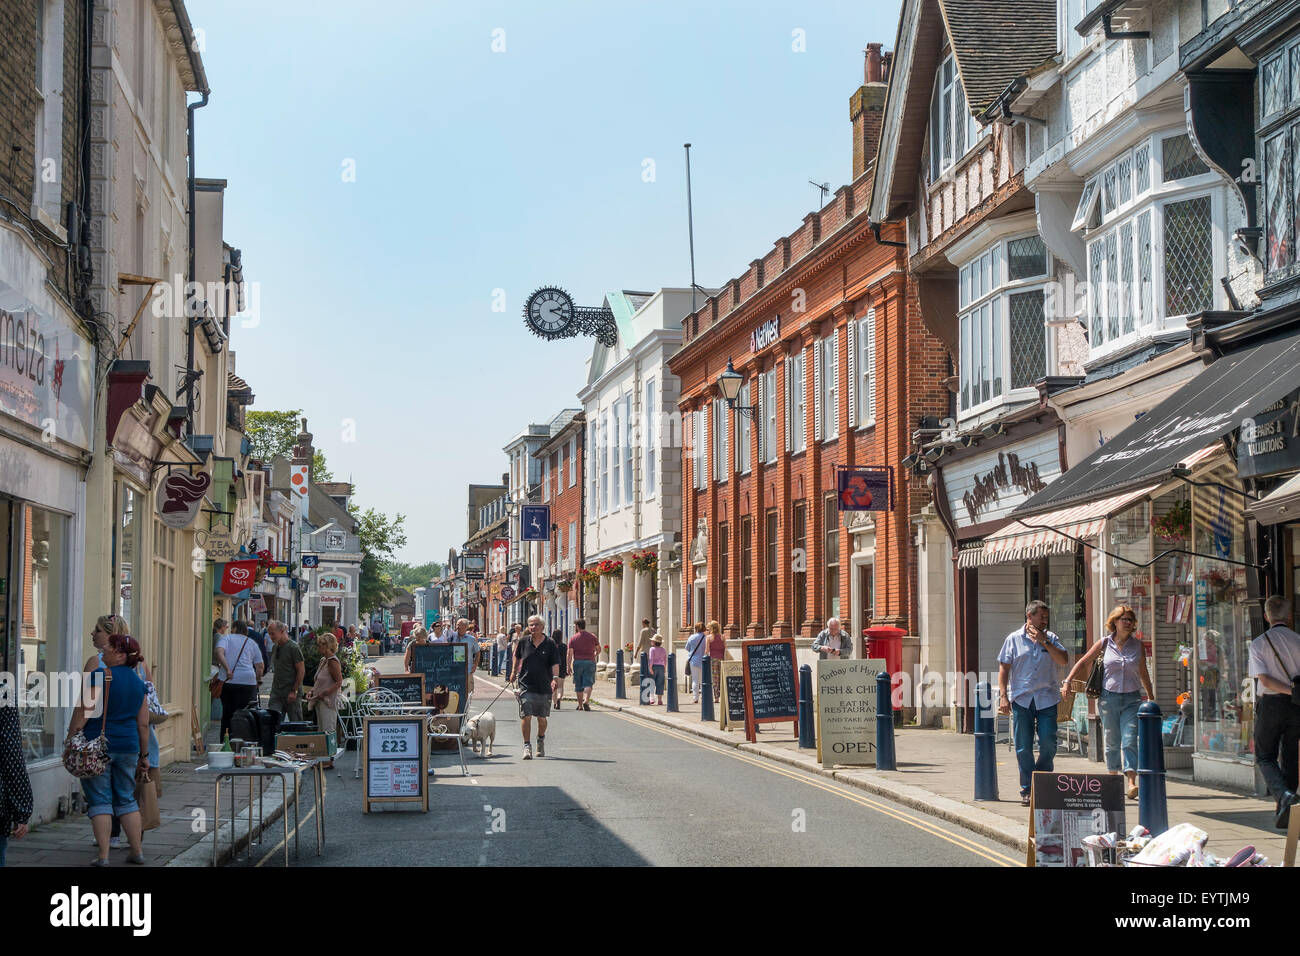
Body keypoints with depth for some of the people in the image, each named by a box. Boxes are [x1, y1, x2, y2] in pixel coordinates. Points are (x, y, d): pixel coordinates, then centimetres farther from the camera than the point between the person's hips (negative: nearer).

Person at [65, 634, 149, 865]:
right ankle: (137, 852, 14)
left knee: (99, 800, 0)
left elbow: (82, 714, -13)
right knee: (126, 799, 15)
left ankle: (103, 855, -3)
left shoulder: (100, 677, -11)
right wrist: (144, 755, 17)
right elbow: (143, 724, 11)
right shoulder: (138, 682, 8)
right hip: (128, 747, 6)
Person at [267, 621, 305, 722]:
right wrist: (273, 688, 13)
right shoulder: (275, 648, 13)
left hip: (291, 693, -7)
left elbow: (301, 670, -12)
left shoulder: (293, 648, -10)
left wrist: (294, 691, -15)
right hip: (276, 693, 7)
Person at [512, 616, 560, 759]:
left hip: (544, 687, 0)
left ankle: (541, 740, 37)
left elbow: (555, 663, -8)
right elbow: (517, 656, 21)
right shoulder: (523, 642, 2)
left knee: (541, 717, 11)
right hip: (526, 686, 0)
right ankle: (527, 746, -4)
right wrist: (514, 671, 25)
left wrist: (555, 678, -23)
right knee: (526, 716, -10)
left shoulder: (550, 644, -3)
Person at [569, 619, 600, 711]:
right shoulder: (593, 637, 4)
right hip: (590, 662, 0)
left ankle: (580, 705, 14)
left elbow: (570, 653, -5)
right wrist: (594, 656, 31)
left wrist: (569, 666, -4)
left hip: (578, 662, 0)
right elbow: (599, 650, 11)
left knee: (578, 685, 9)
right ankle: (586, 701, -25)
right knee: (588, 683, -3)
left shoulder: (574, 638, -1)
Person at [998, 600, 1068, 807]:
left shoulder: (1051, 638, 9)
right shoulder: (1014, 639, 6)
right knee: (1023, 747, 1)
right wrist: (1003, 696, -5)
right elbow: (1004, 668, 4)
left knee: (1048, 743, -7)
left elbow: (1063, 660, -5)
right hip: (1021, 699, -1)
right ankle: (1027, 790, 9)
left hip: (1047, 698, 1)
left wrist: (1044, 642, -11)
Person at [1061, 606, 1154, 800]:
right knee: (1112, 742, 7)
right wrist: (1067, 682, -2)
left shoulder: (1137, 645, 6)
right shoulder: (1104, 644, 2)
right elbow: (1083, 662, 8)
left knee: (1130, 741, -12)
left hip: (1132, 698, 0)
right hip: (1109, 697, 0)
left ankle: (1132, 783, -21)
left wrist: (1151, 698, 22)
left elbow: (1143, 673, 17)